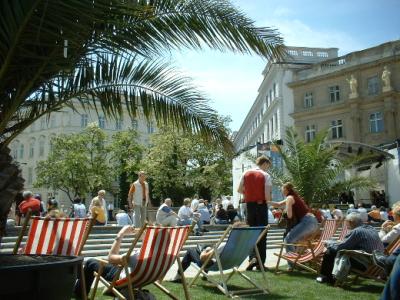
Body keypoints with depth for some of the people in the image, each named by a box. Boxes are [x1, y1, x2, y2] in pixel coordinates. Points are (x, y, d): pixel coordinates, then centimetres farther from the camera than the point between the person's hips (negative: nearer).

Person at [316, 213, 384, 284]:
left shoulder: (356, 231, -17)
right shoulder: (371, 229, 10)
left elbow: (340, 247, -16)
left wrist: (329, 245, 6)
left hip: (362, 264, -9)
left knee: (331, 252, -1)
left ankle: (325, 276, 17)